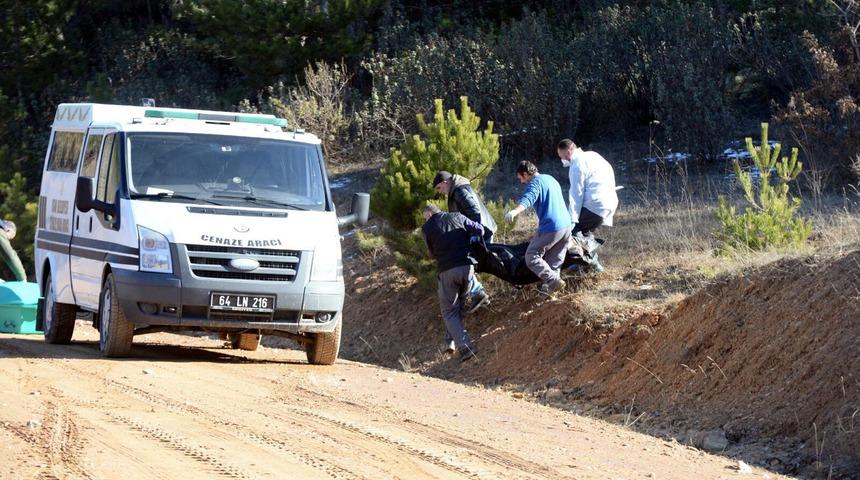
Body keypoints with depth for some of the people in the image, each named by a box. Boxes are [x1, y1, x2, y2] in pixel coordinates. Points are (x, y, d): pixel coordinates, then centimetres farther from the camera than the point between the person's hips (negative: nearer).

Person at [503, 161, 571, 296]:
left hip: (550, 228, -9)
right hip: (566, 225, 9)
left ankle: (553, 280, -11)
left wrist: (515, 211, -48)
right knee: (554, 262, 17)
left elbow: (528, 199, -30)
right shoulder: (551, 179, 21)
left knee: (532, 257, 0)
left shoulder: (535, 183, -8)